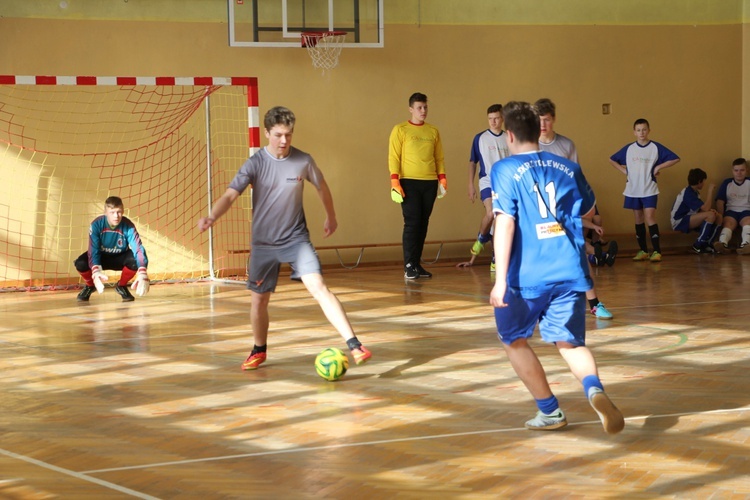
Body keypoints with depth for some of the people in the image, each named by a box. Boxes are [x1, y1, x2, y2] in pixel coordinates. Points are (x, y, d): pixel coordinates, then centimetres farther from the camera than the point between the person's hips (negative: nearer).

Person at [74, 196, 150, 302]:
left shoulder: (128, 226, -28)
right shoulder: (96, 224, -28)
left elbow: (138, 248, -35)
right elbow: (93, 250, -30)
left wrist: (142, 275, -51)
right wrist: (96, 272, -50)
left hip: (120, 257, 0)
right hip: (101, 257, 0)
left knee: (135, 260, -33)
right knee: (80, 263, -31)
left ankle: (121, 286, -1)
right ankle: (90, 286, 5)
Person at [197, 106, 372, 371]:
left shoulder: (303, 161, -8)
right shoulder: (255, 164, -11)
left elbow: (322, 187, 12)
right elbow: (230, 195, -20)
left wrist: (331, 217, 24)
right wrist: (211, 217, -39)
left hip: (296, 239, -1)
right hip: (263, 243, 1)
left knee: (318, 287, -19)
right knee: (258, 299, 9)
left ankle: (354, 345, -21)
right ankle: (259, 351, 34)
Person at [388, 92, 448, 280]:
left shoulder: (433, 131, 12)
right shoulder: (400, 130, 0)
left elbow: (439, 157, 15)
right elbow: (393, 157, -4)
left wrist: (442, 178, 5)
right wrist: (394, 182, -12)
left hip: (430, 183, 4)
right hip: (409, 182, -4)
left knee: (423, 224, 5)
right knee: (412, 223, -8)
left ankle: (417, 264, 11)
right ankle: (409, 266, -6)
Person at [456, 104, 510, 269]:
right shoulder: (480, 138, 0)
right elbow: (472, 162, 5)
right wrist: (471, 185, 0)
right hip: (487, 182, -2)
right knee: (490, 213, -24)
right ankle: (481, 239, 4)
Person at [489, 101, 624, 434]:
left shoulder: (506, 170, -4)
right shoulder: (568, 168, 10)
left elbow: (505, 223, -15)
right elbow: (588, 211, 25)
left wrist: (500, 279, -17)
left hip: (526, 276, -3)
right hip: (569, 272, 3)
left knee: (514, 340, 19)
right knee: (570, 343, 10)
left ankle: (550, 411, 21)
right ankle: (594, 389, -21)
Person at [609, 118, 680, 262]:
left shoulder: (656, 147, -4)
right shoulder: (628, 148, 4)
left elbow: (675, 159, -3)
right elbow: (612, 160, 16)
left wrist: (659, 167, -8)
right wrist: (623, 170, 4)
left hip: (649, 190, -4)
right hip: (633, 190, 4)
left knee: (650, 218, -12)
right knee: (638, 219, 9)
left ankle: (656, 251, -12)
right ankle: (643, 251, 16)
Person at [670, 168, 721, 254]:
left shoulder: (694, 192, 14)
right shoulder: (688, 193, -19)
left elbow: (702, 209, 11)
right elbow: (705, 208, -25)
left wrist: (710, 210, -11)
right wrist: (710, 191, -17)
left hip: (687, 220, 10)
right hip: (679, 222, -10)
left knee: (718, 217, 0)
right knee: (710, 215, -27)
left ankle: (706, 245, 0)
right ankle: (697, 246, -19)